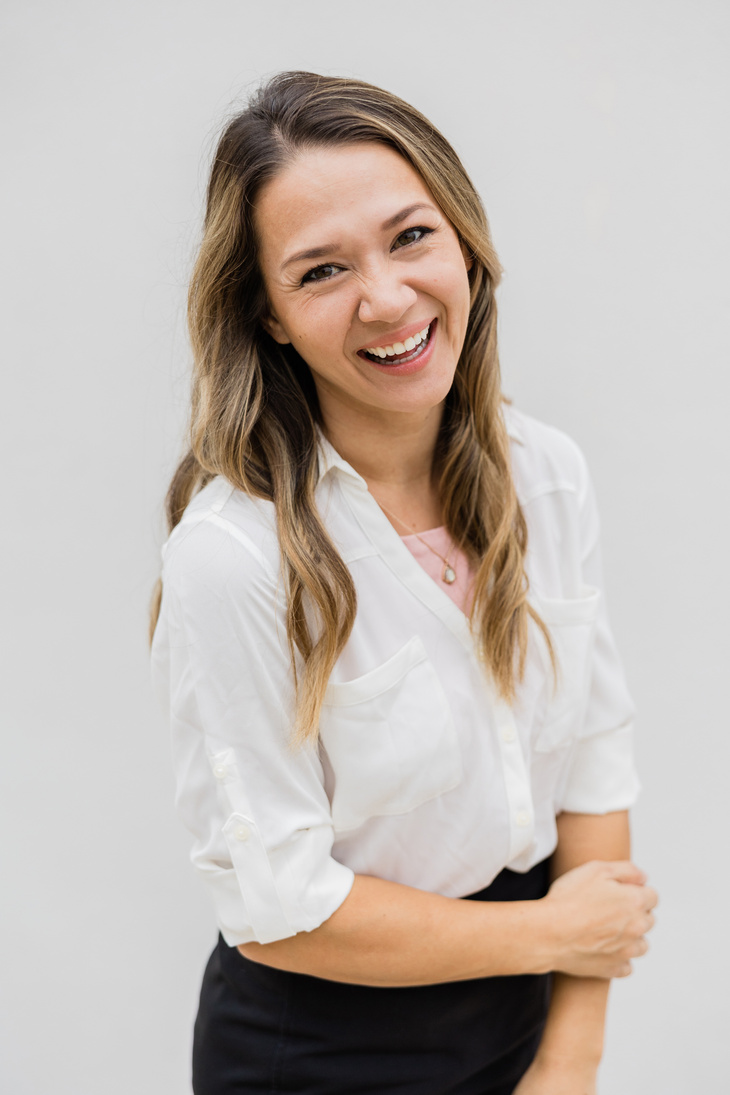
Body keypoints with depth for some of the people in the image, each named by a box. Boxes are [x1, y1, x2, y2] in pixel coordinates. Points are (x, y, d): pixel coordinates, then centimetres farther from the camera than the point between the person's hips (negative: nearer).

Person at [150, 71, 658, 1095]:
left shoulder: (549, 475, -8)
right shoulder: (230, 552, -25)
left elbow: (594, 761, -4)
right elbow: (280, 908, -20)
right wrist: (549, 931, -10)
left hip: (527, 1006, 4)